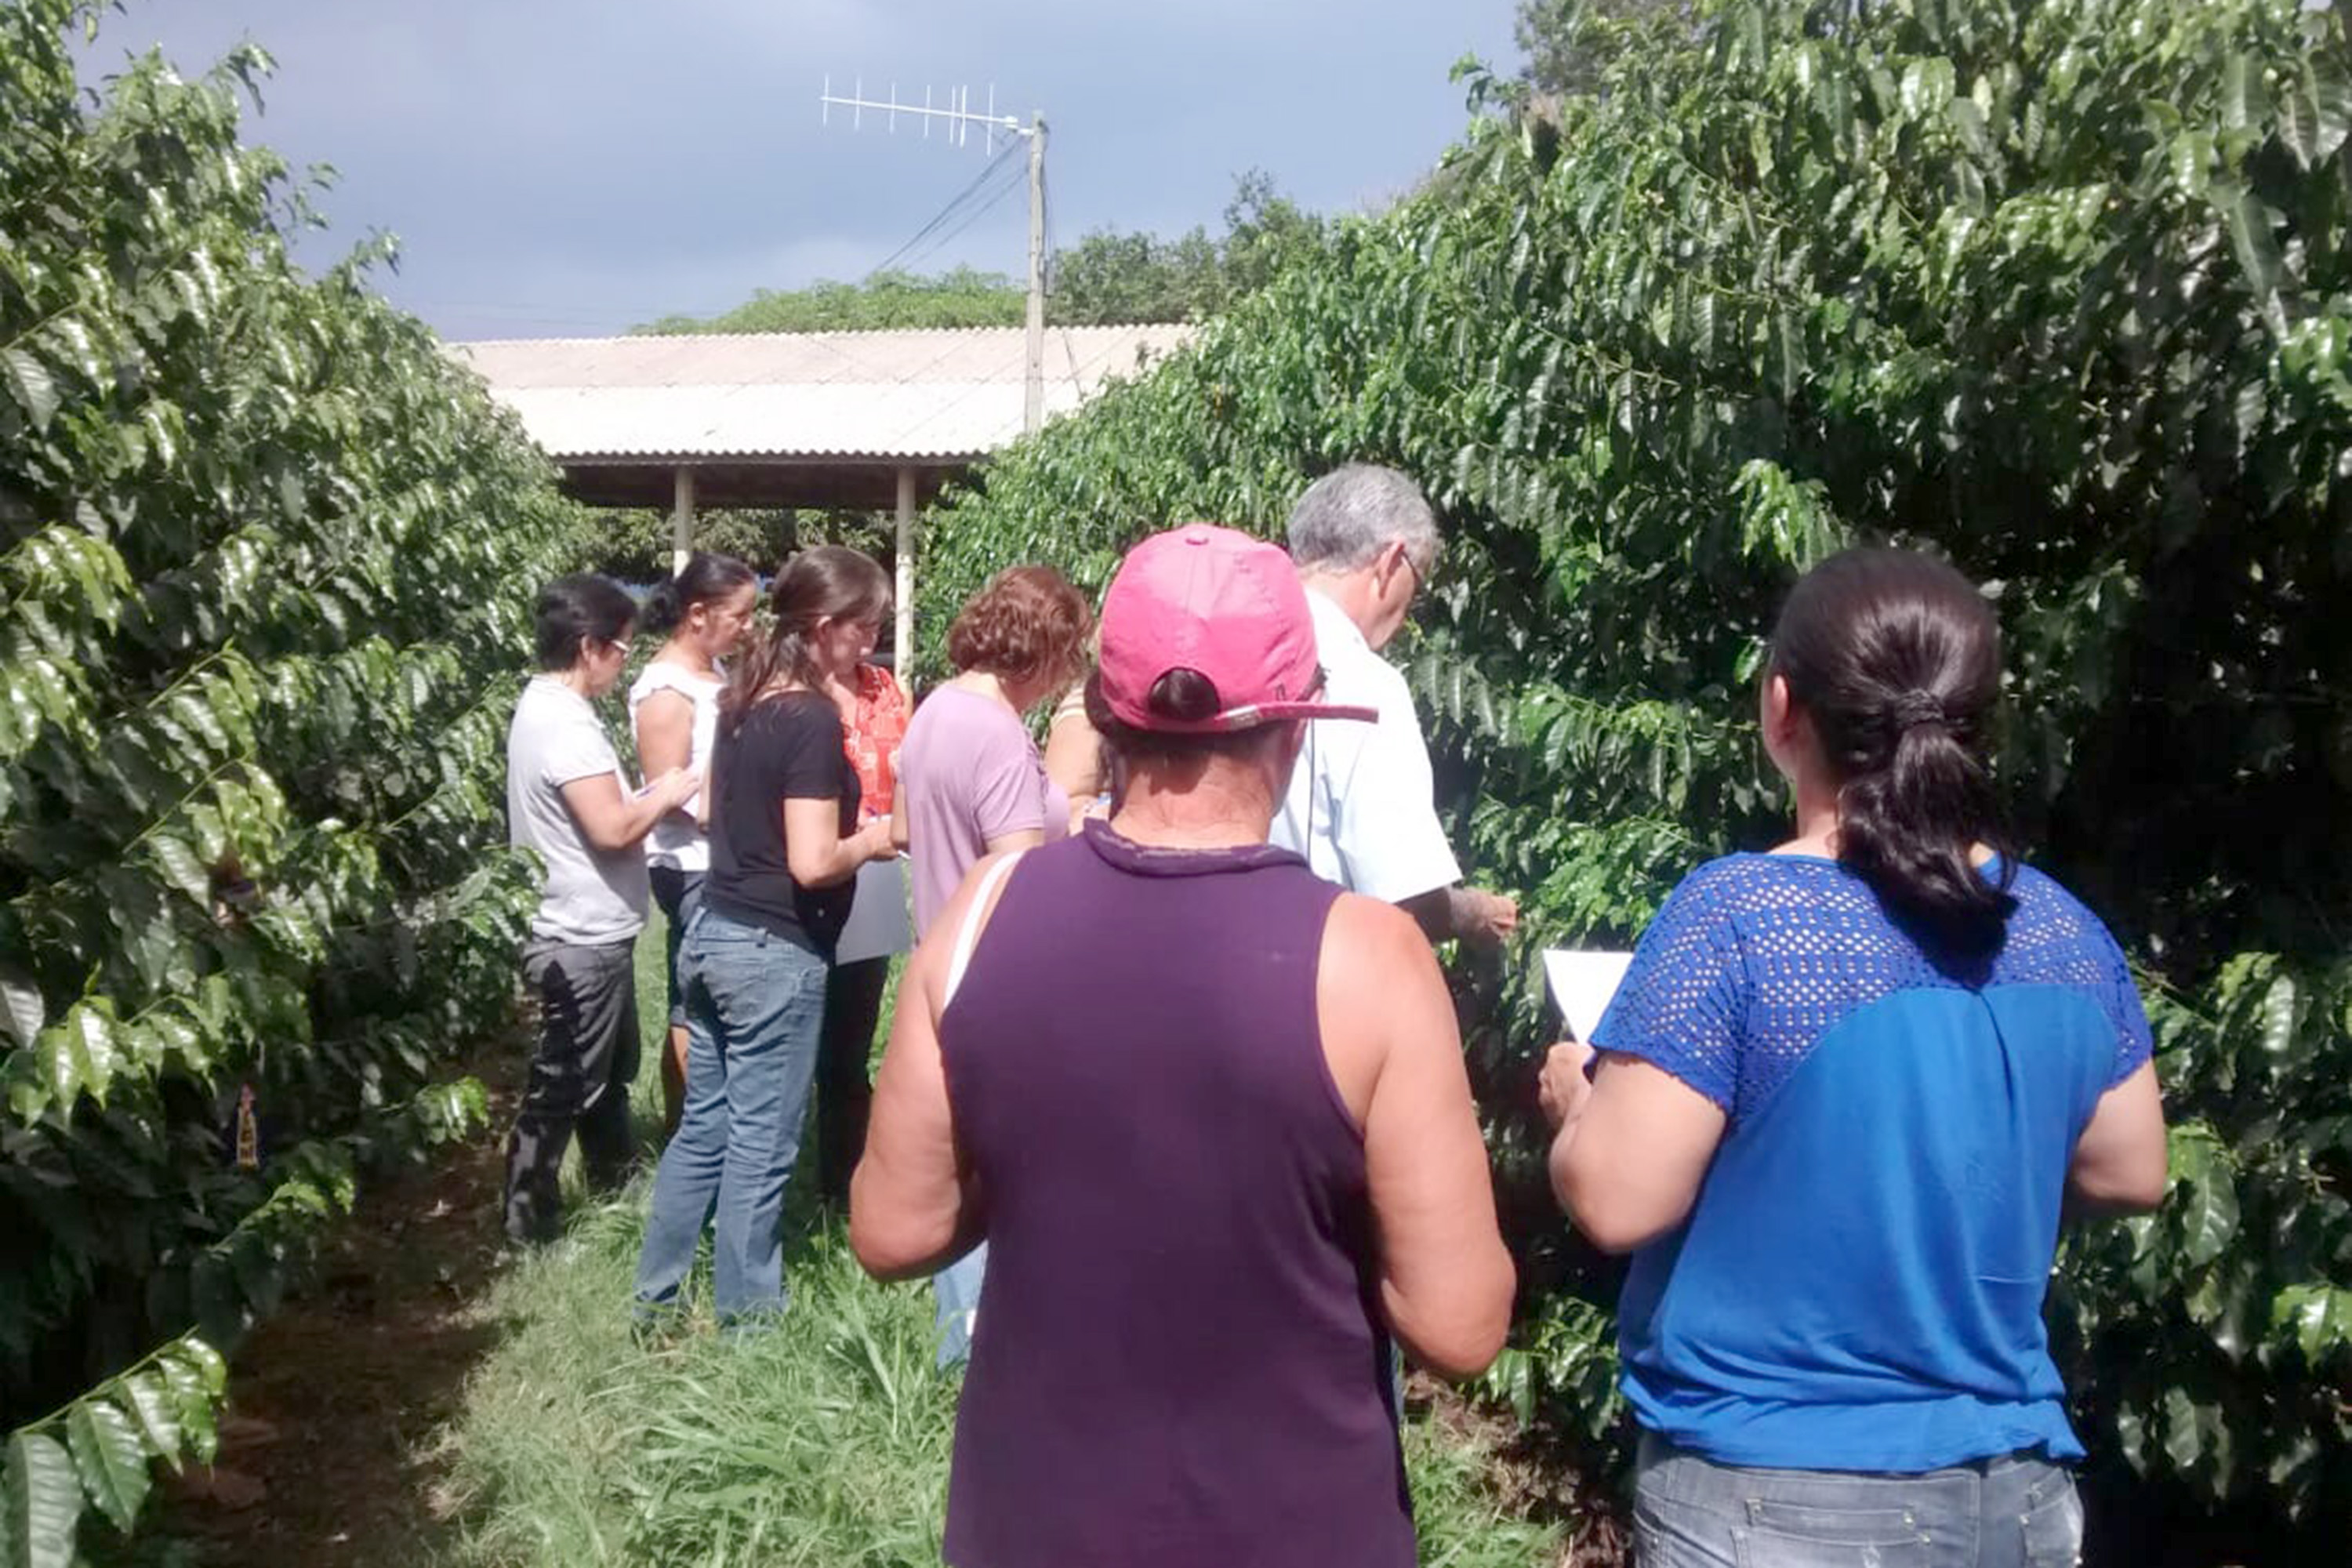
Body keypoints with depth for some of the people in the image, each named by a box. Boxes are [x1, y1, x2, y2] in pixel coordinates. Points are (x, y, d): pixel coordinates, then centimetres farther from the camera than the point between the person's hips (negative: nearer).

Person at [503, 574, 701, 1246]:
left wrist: (650, 796, 5)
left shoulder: (547, 709, 10)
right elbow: (611, 828, -28)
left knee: (609, 1073, 24)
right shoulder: (564, 721, -23)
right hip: (581, 940, -11)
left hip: (590, 933, 11)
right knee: (561, 1089, 0)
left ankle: (616, 1190, 39)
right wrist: (664, 795, -12)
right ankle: (526, 1222, 10)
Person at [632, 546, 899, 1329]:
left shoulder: (744, 700, 6)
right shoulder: (814, 719, -19)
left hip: (714, 933, 8)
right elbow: (813, 863, -24)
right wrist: (873, 841, -5)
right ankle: (745, 1314, 17)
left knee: (703, 1127, 16)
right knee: (761, 1142, 5)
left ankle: (655, 1298, 24)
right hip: (775, 953, -8)